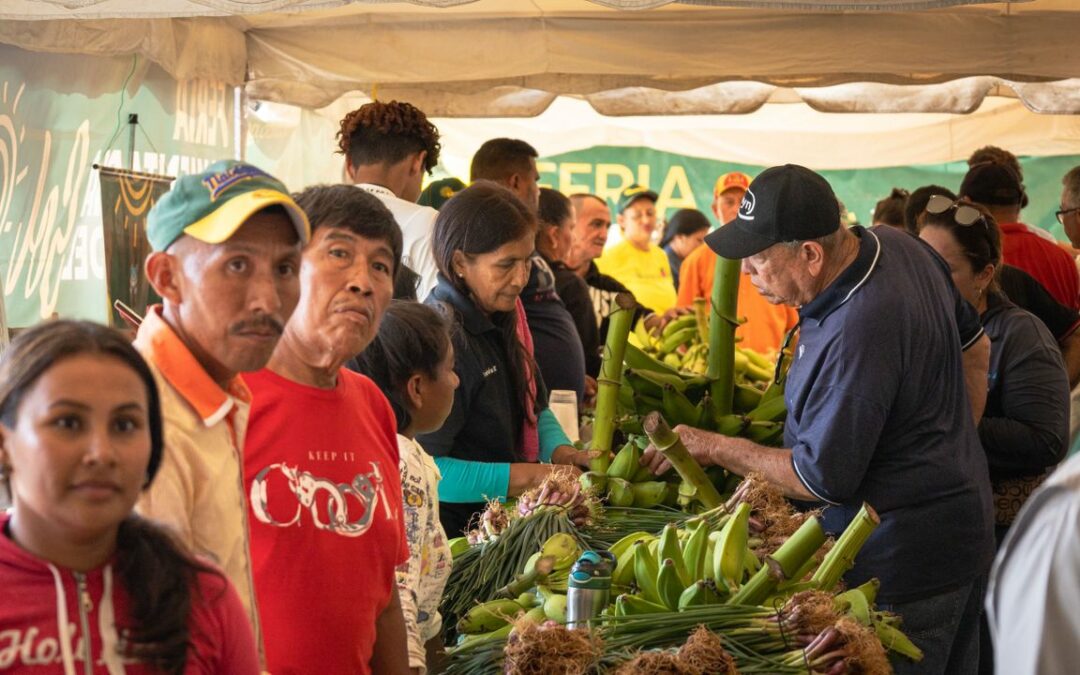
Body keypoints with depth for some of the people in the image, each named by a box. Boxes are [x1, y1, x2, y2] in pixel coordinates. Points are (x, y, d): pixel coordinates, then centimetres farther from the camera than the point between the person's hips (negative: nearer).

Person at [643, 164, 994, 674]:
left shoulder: (855, 336, -32)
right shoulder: (897, 245, -2)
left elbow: (822, 481, -23)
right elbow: (975, 345, 14)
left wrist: (713, 449, -12)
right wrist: (957, 439, 17)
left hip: (906, 565, -10)